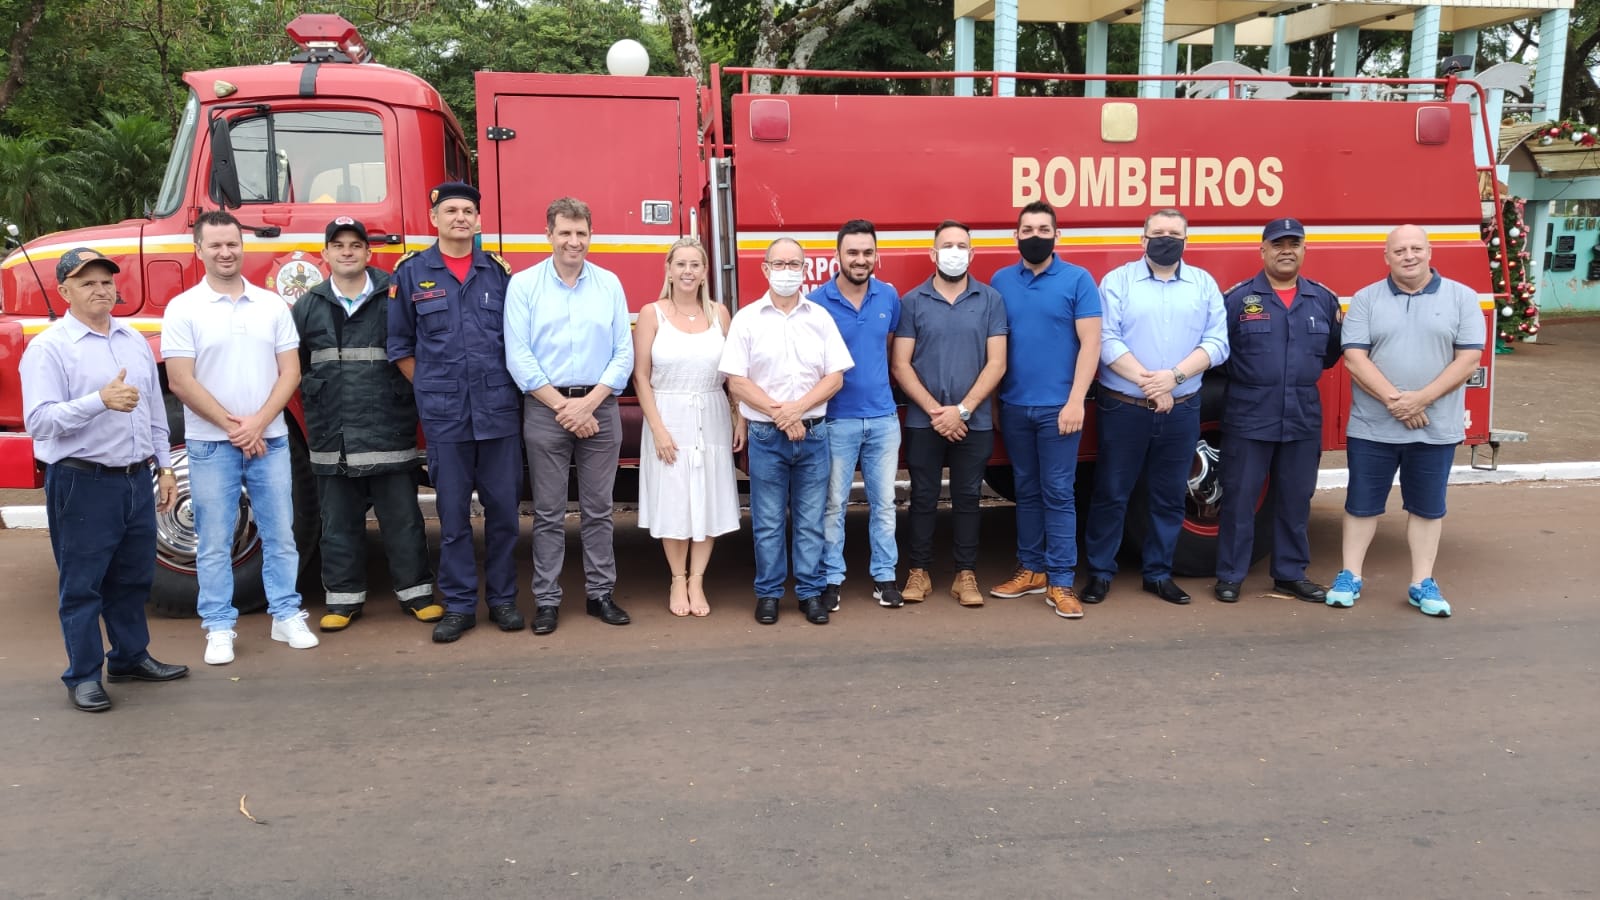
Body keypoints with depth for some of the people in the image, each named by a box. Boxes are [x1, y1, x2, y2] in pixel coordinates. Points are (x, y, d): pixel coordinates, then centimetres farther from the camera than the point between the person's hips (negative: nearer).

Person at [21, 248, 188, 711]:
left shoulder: (135, 341, 11)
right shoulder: (49, 347, -9)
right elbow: (39, 419, -18)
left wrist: (164, 467, 14)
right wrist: (100, 401, -31)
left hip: (136, 480, 6)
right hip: (82, 483, -6)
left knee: (132, 578, 16)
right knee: (81, 585, 4)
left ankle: (130, 657, 31)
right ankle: (83, 676, 15)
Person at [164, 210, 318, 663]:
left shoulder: (272, 304, 5)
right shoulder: (183, 309, -2)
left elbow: (290, 372, 2)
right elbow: (181, 382, -7)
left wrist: (258, 422, -10)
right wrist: (232, 426, -11)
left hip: (270, 439, 2)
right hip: (210, 444, -2)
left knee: (280, 534, 7)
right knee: (214, 542, 4)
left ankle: (287, 616, 17)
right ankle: (219, 628, 13)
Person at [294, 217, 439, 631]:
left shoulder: (395, 296, 1)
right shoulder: (308, 306, 11)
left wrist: (410, 399, -8)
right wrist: (315, 399, 0)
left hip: (389, 430, -2)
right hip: (333, 436, 3)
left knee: (402, 516, 6)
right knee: (339, 521, 10)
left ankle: (415, 590, 18)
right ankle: (344, 596, 21)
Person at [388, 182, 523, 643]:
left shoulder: (498, 271, 8)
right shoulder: (410, 273, 4)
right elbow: (400, 345, 8)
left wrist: (506, 388, 5)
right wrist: (431, 390, 4)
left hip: (499, 412, 1)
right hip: (444, 416, -1)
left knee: (502, 509, 6)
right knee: (453, 514, 5)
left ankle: (503, 599, 18)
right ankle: (459, 605, 15)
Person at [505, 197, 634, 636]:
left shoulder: (609, 284, 6)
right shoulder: (523, 284, 1)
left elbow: (624, 353, 2)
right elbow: (519, 357, -5)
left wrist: (588, 403, -9)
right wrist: (563, 407, -11)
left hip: (600, 408, 2)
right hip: (545, 409, -1)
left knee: (598, 510, 8)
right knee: (549, 513, 4)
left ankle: (601, 593, 17)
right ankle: (547, 600, 12)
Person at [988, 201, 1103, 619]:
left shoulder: (1077, 279, -2)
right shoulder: (1001, 281, 7)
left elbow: (1090, 342, -6)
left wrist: (1075, 401, -13)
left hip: (1058, 406, -3)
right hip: (1013, 406, 3)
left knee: (1058, 493, -2)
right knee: (1026, 490, 12)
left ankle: (1060, 582, 3)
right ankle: (1031, 569, 23)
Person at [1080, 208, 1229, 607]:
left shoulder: (1204, 284, 8)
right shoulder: (1117, 280, 0)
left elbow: (1216, 343, -1)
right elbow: (1106, 340, -10)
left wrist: (1174, 376, -16)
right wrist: (1146, 381, -18)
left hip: (1181, 409, 3)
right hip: (1123, 407, -3)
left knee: (1169, 497, 10)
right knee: (1111, 493, 3)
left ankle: (1159, 573, 23)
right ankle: (1100, 572, 15)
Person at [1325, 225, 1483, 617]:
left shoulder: (1462, 298, 2)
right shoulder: (1366, 299, 2)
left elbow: (1468, 359, -5)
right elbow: (1354, 358, -7)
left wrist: (1421, 399, -16)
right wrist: (1393, 400, -18)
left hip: (1436, 428, 0)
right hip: (1372, 426, 0)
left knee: (1427, 506, 9)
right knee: (1362, 502, 7)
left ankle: (1422, 583, 19)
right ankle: (1350, 575, 17)